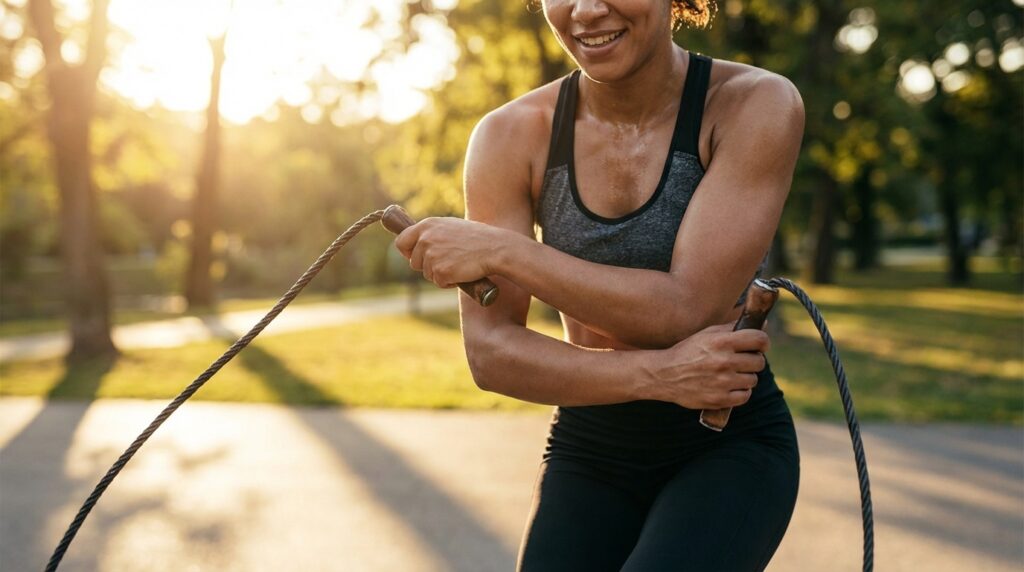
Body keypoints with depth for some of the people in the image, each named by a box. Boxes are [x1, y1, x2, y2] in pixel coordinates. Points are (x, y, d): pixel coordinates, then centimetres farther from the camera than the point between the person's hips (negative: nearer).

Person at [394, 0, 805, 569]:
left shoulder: (758, 104, -13)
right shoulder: (511, 136, -7)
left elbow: (683, 309, -21)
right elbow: (489, 354, -11)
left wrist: (499, 250, -21)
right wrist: (655, 373, -24)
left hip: (730, 445, -2)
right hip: (590, 452, 3)